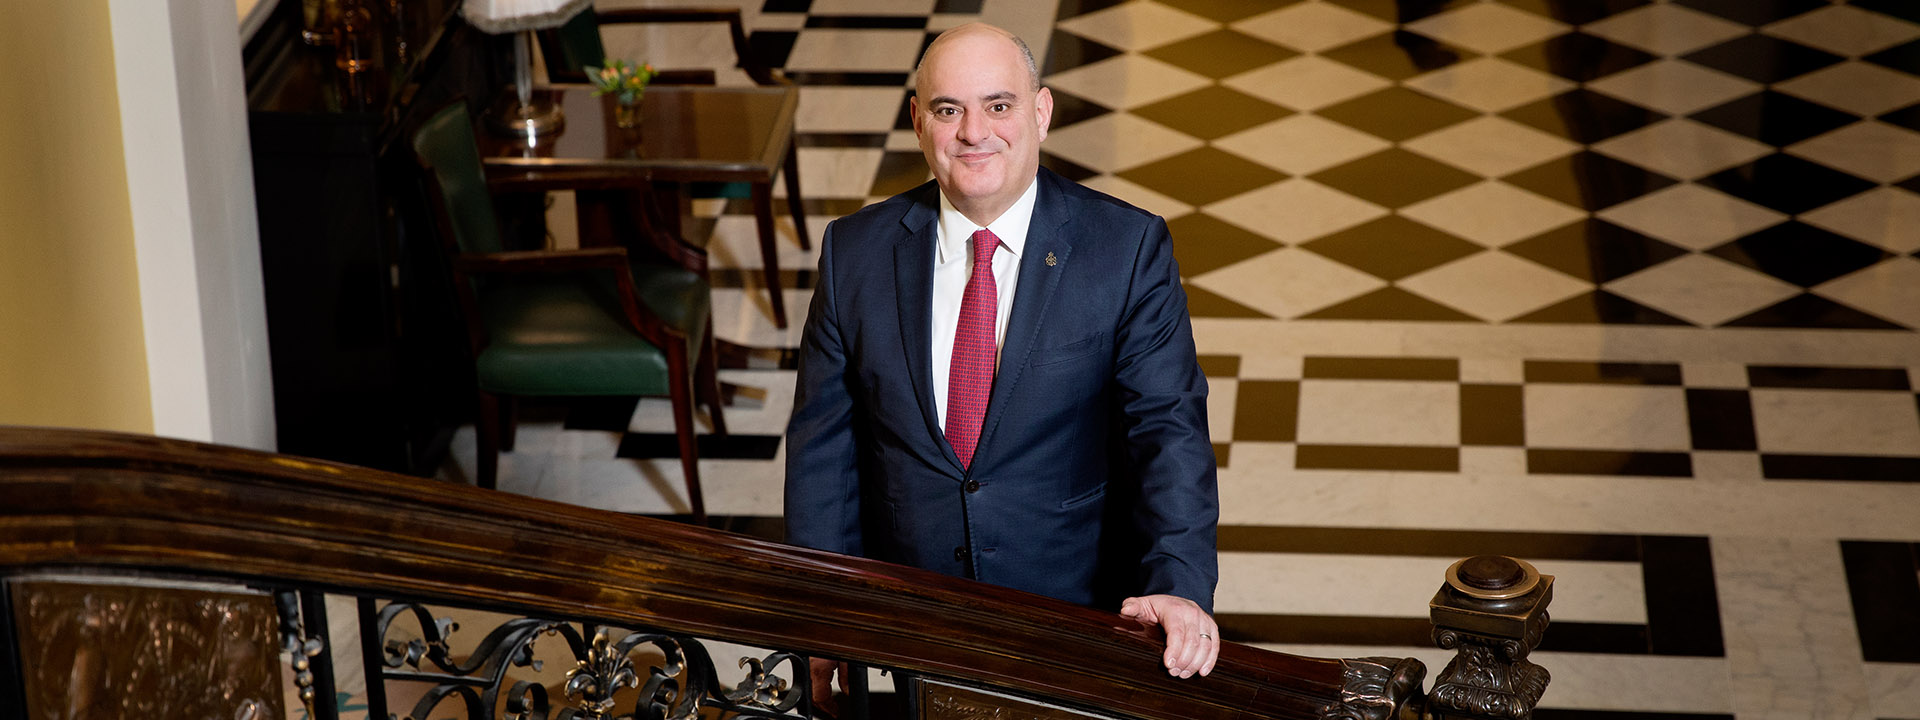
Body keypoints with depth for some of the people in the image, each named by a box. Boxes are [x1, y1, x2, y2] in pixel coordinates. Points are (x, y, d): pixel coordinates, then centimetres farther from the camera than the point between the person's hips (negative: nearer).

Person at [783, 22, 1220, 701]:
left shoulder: (1129, 248, -8)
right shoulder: (856, 251, -2)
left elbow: (1169, 427, -15)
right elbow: (822, 442, 1)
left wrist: (1178, 587, -30)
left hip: (1078, 609, -1)